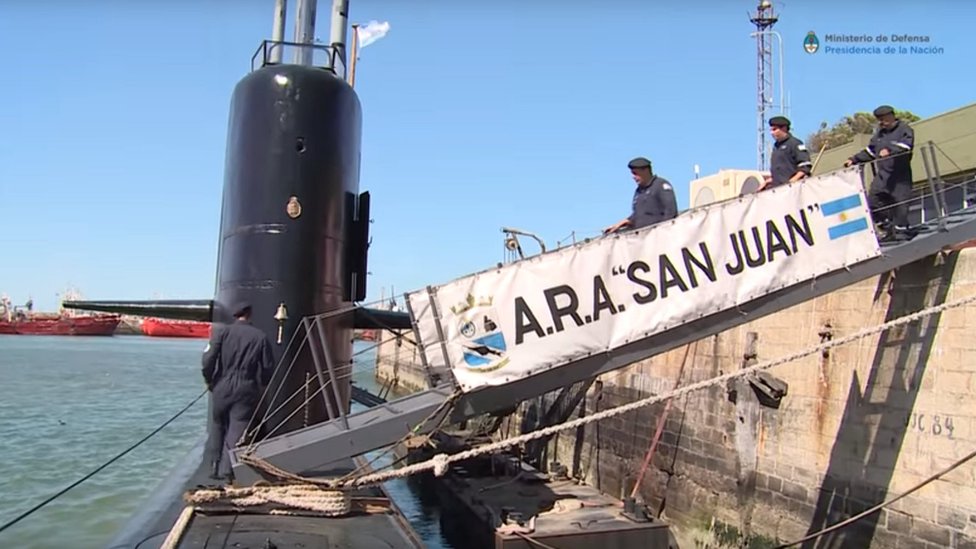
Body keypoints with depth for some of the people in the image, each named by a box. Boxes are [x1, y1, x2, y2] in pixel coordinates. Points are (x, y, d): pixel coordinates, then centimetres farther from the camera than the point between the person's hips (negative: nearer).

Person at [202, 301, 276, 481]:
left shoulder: (223, 332, 0)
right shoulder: (261, 337, 1)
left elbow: (208, 358, -7)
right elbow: (268, 368, 1)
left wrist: (209, 380, 8)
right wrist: (261, 386, 16)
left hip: (223, 387, 1)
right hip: (246, 390, -1)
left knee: (219, 426, 17)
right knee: (237, 430, 1)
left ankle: (216, 466, 22)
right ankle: (227, 469, -5)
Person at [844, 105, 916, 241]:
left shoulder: (905, 130, 0)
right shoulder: (879, 133, 19)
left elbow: (906, 145, -19)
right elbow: (869, 151, 23)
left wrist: (890, 150, -35)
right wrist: (854, 160, 13)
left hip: (900, 174, -6)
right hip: (882, 175, 6)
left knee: (900, 201, -6)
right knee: (873, 201, -4)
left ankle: (901, 229, 7)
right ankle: (888, 228, 9)